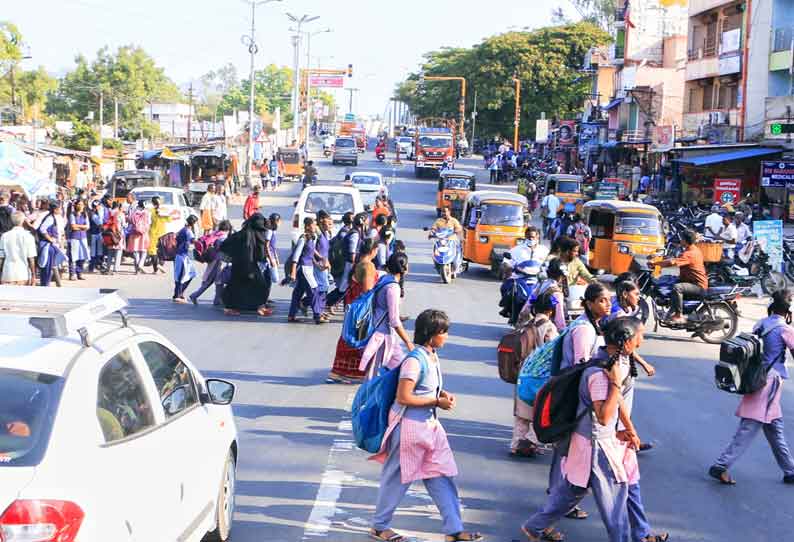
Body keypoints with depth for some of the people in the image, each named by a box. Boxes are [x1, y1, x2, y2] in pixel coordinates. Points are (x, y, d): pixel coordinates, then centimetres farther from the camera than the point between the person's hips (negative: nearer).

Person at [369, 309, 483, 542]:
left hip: (429, 424, 9)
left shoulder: (432, 356, 5)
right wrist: (436, 402, -17)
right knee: (397, 477, 6)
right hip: (409, 425, -9)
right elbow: (403, 397, -24)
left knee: (441, 475, 8)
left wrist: (443, 394, 1)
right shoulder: (415, 360, -23)